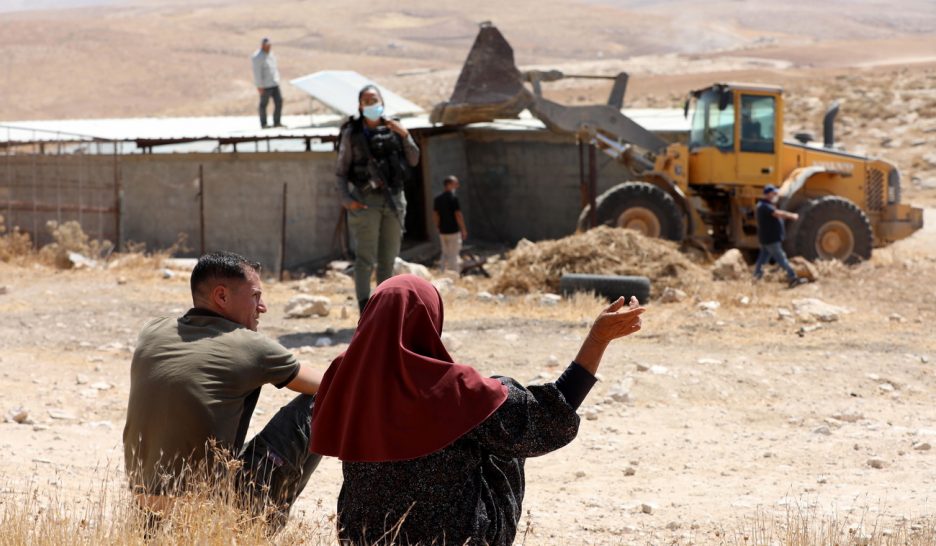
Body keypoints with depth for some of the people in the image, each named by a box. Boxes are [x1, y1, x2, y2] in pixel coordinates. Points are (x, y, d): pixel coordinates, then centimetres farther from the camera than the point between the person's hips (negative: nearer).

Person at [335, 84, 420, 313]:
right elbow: (341, 171, 0)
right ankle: (365, 311, -11)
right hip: (365, 200, -4)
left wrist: (404, 135, -10)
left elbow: (414, 160, 4)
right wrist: (346, 199, -13)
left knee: (388, 258, 8)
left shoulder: (393, 129, 7)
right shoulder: (352, 133, -2)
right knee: (365, 257, -9)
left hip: (393, 199, 4)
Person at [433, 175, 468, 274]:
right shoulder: (453, 197, -14)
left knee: (445, 254, 17)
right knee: (453, 255, -1)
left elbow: (435, 215, 10)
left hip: (442, 231, 6)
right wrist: (463, 230, -8)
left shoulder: (438, 198, 7)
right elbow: (458, 215, -15)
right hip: (453, 231, -6)